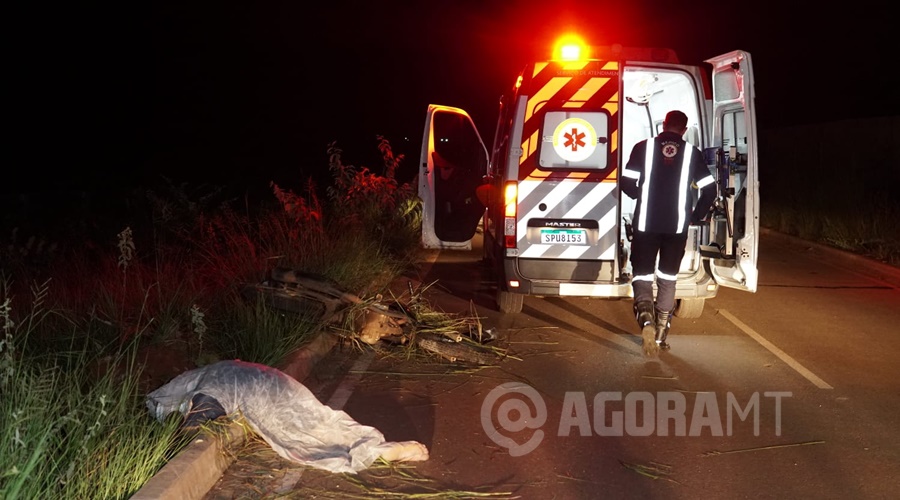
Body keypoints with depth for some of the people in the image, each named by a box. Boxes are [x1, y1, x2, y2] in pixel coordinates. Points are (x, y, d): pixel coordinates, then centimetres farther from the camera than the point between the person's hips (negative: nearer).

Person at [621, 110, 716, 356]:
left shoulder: (644, 147, 0)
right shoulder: (691, 153, 3)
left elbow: (627, 183, -4)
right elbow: (710, 189, -1)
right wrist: (696, 216, 14)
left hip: (646, 223, -1)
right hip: (677, 226, 1)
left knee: (642, 275, 5)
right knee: (667, 278, 15)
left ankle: (646, 319, -23)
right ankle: (660, 335, 16)